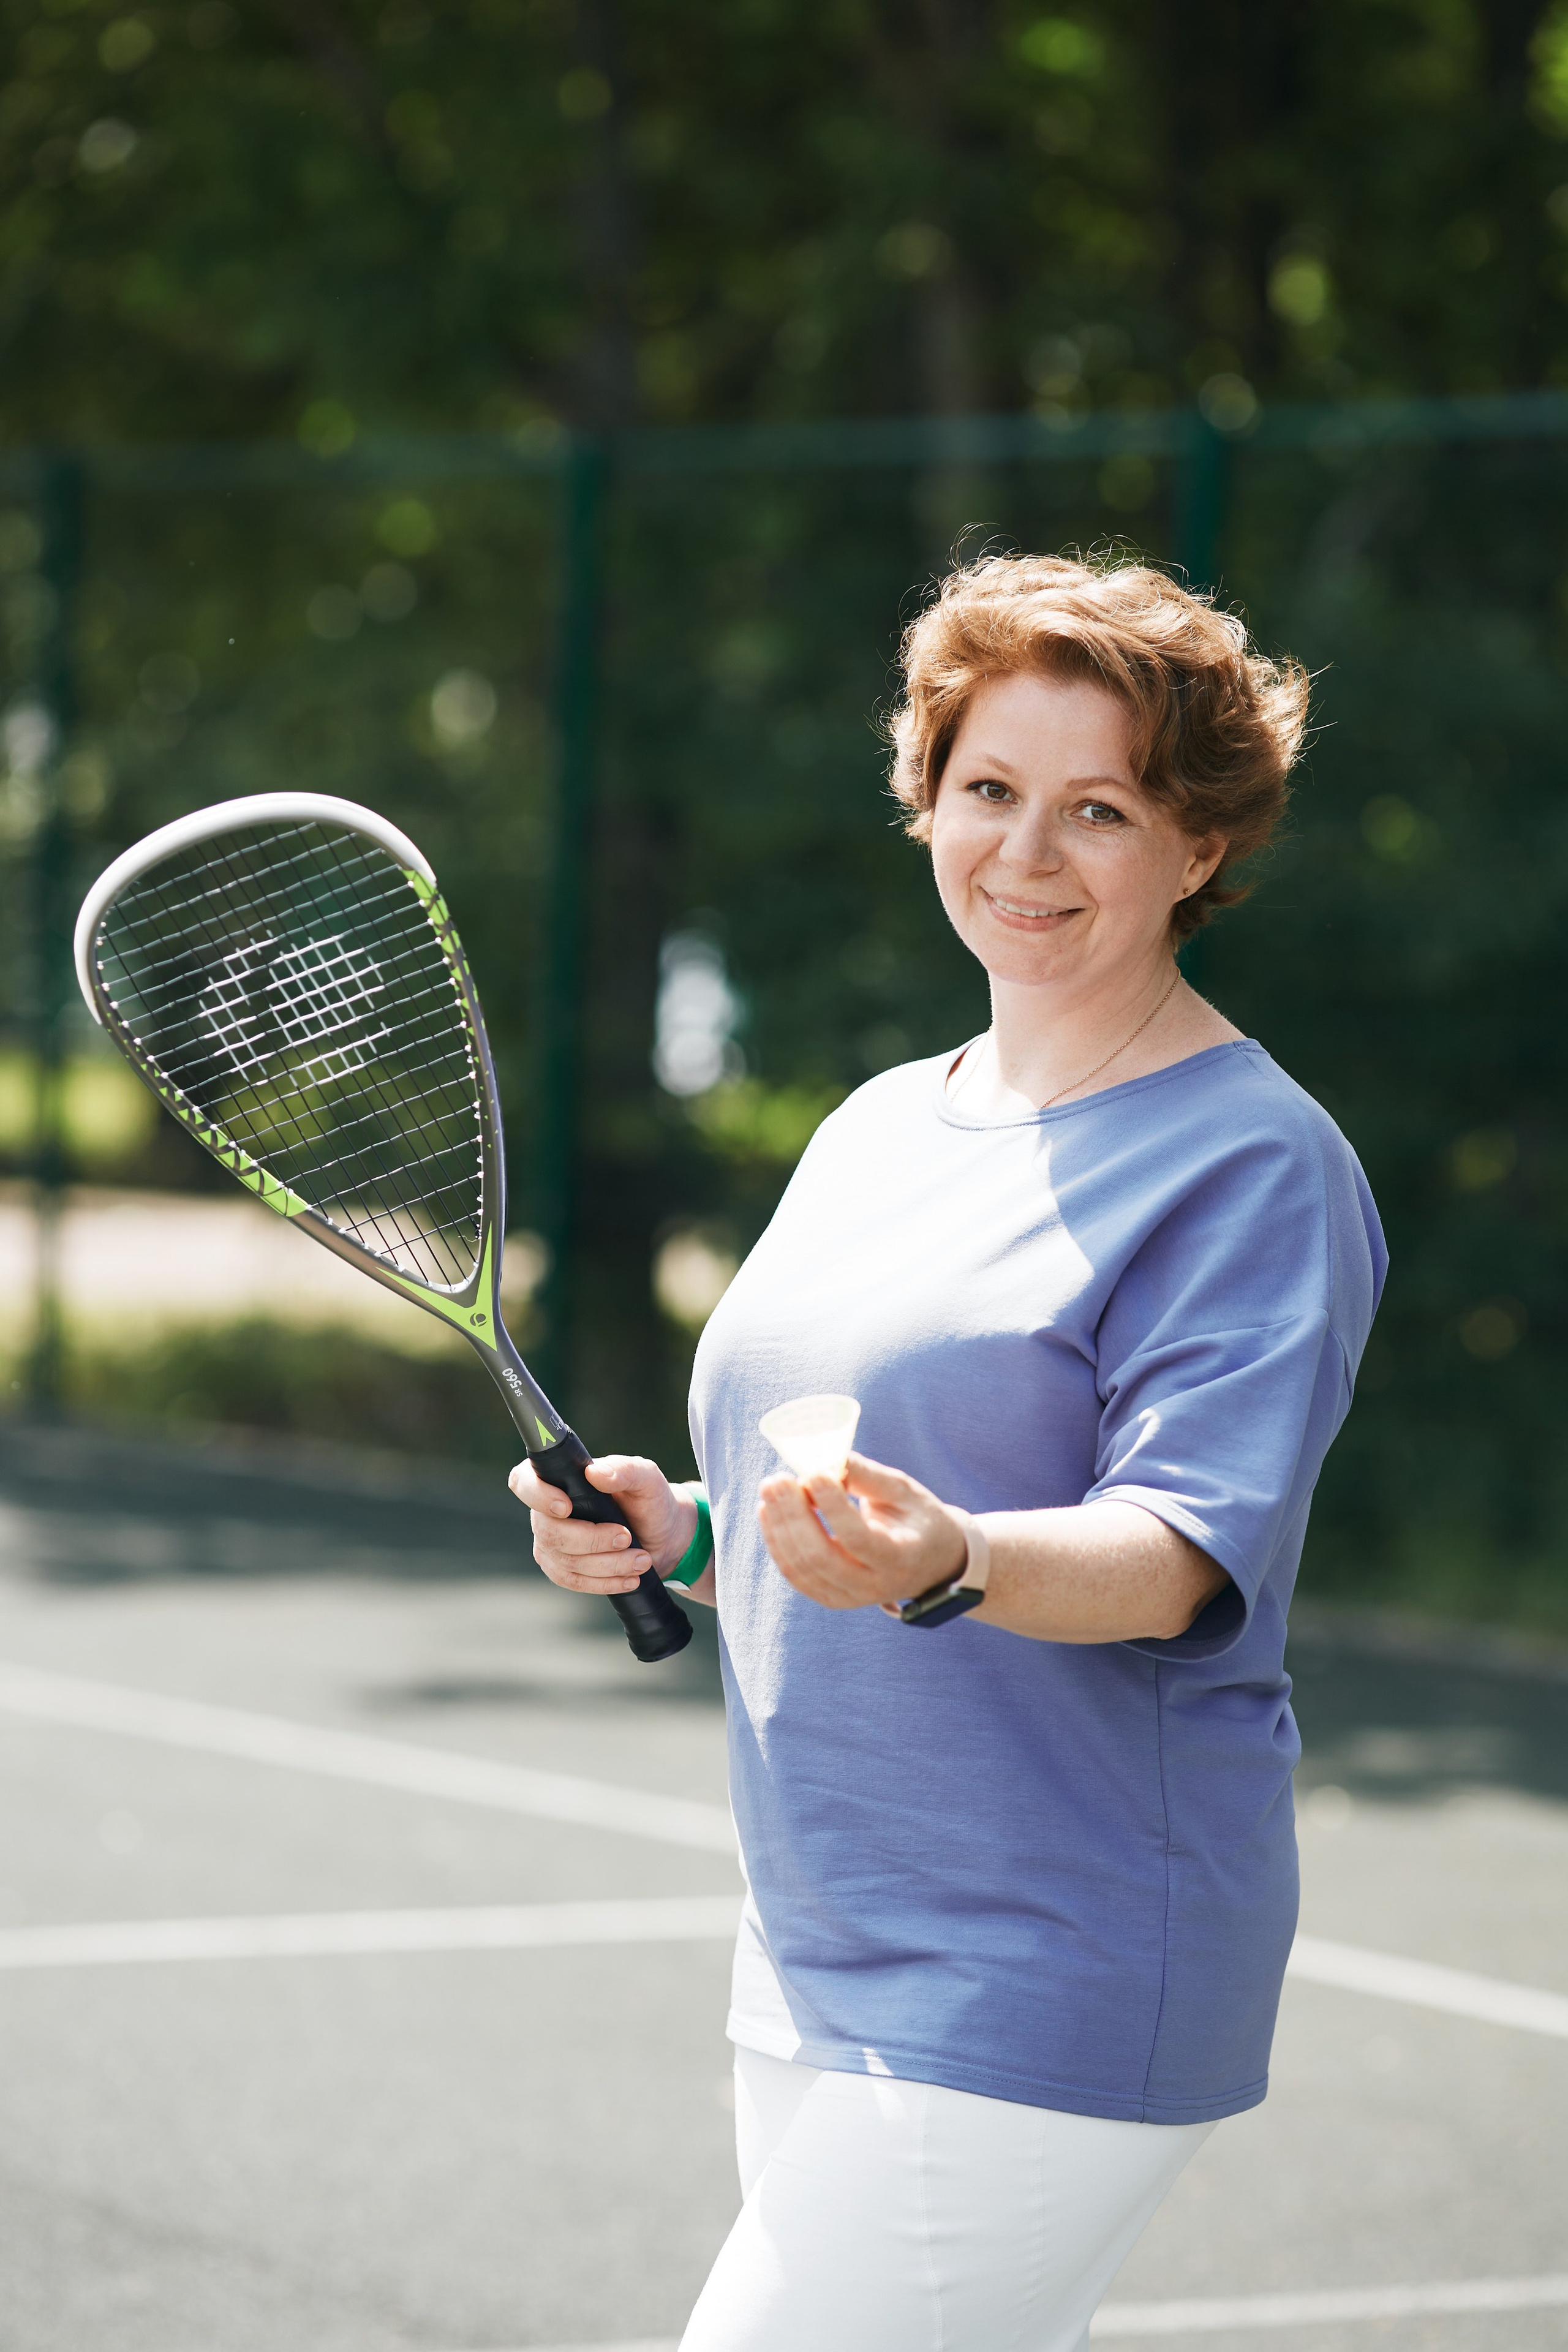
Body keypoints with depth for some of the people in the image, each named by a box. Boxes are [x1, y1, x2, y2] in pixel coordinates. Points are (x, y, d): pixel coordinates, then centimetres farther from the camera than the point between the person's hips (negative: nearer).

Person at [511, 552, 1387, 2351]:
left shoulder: (1255, 1168, -9)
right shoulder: (878, 1128, 15)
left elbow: (1183, 1554, -20)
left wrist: (945, 1563, -39)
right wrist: (673, 1533, 2)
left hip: (1036, 2002, -8)